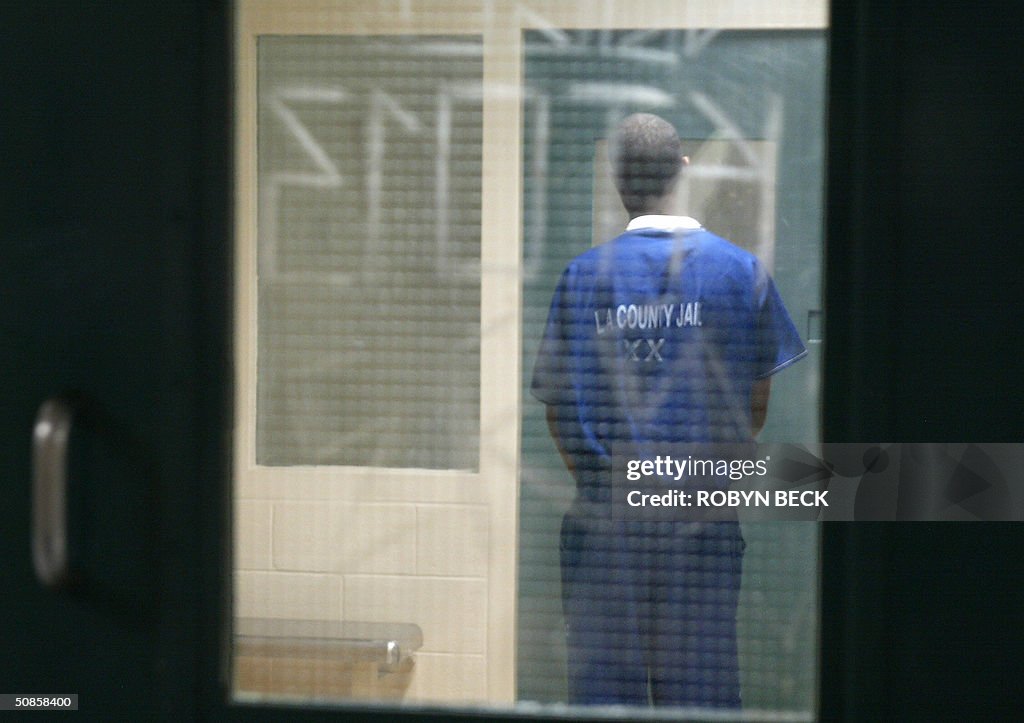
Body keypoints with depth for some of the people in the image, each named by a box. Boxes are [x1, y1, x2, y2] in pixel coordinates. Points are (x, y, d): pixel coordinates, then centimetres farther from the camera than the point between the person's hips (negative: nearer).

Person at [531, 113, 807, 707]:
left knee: (603, 673, 6)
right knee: (700, 677, 6)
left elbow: (557, 402, 2)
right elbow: (758, 399, 3)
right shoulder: (740, 269, -1)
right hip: (703, 518, 0)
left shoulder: (584, 273, -1)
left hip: (605, 513, 0)